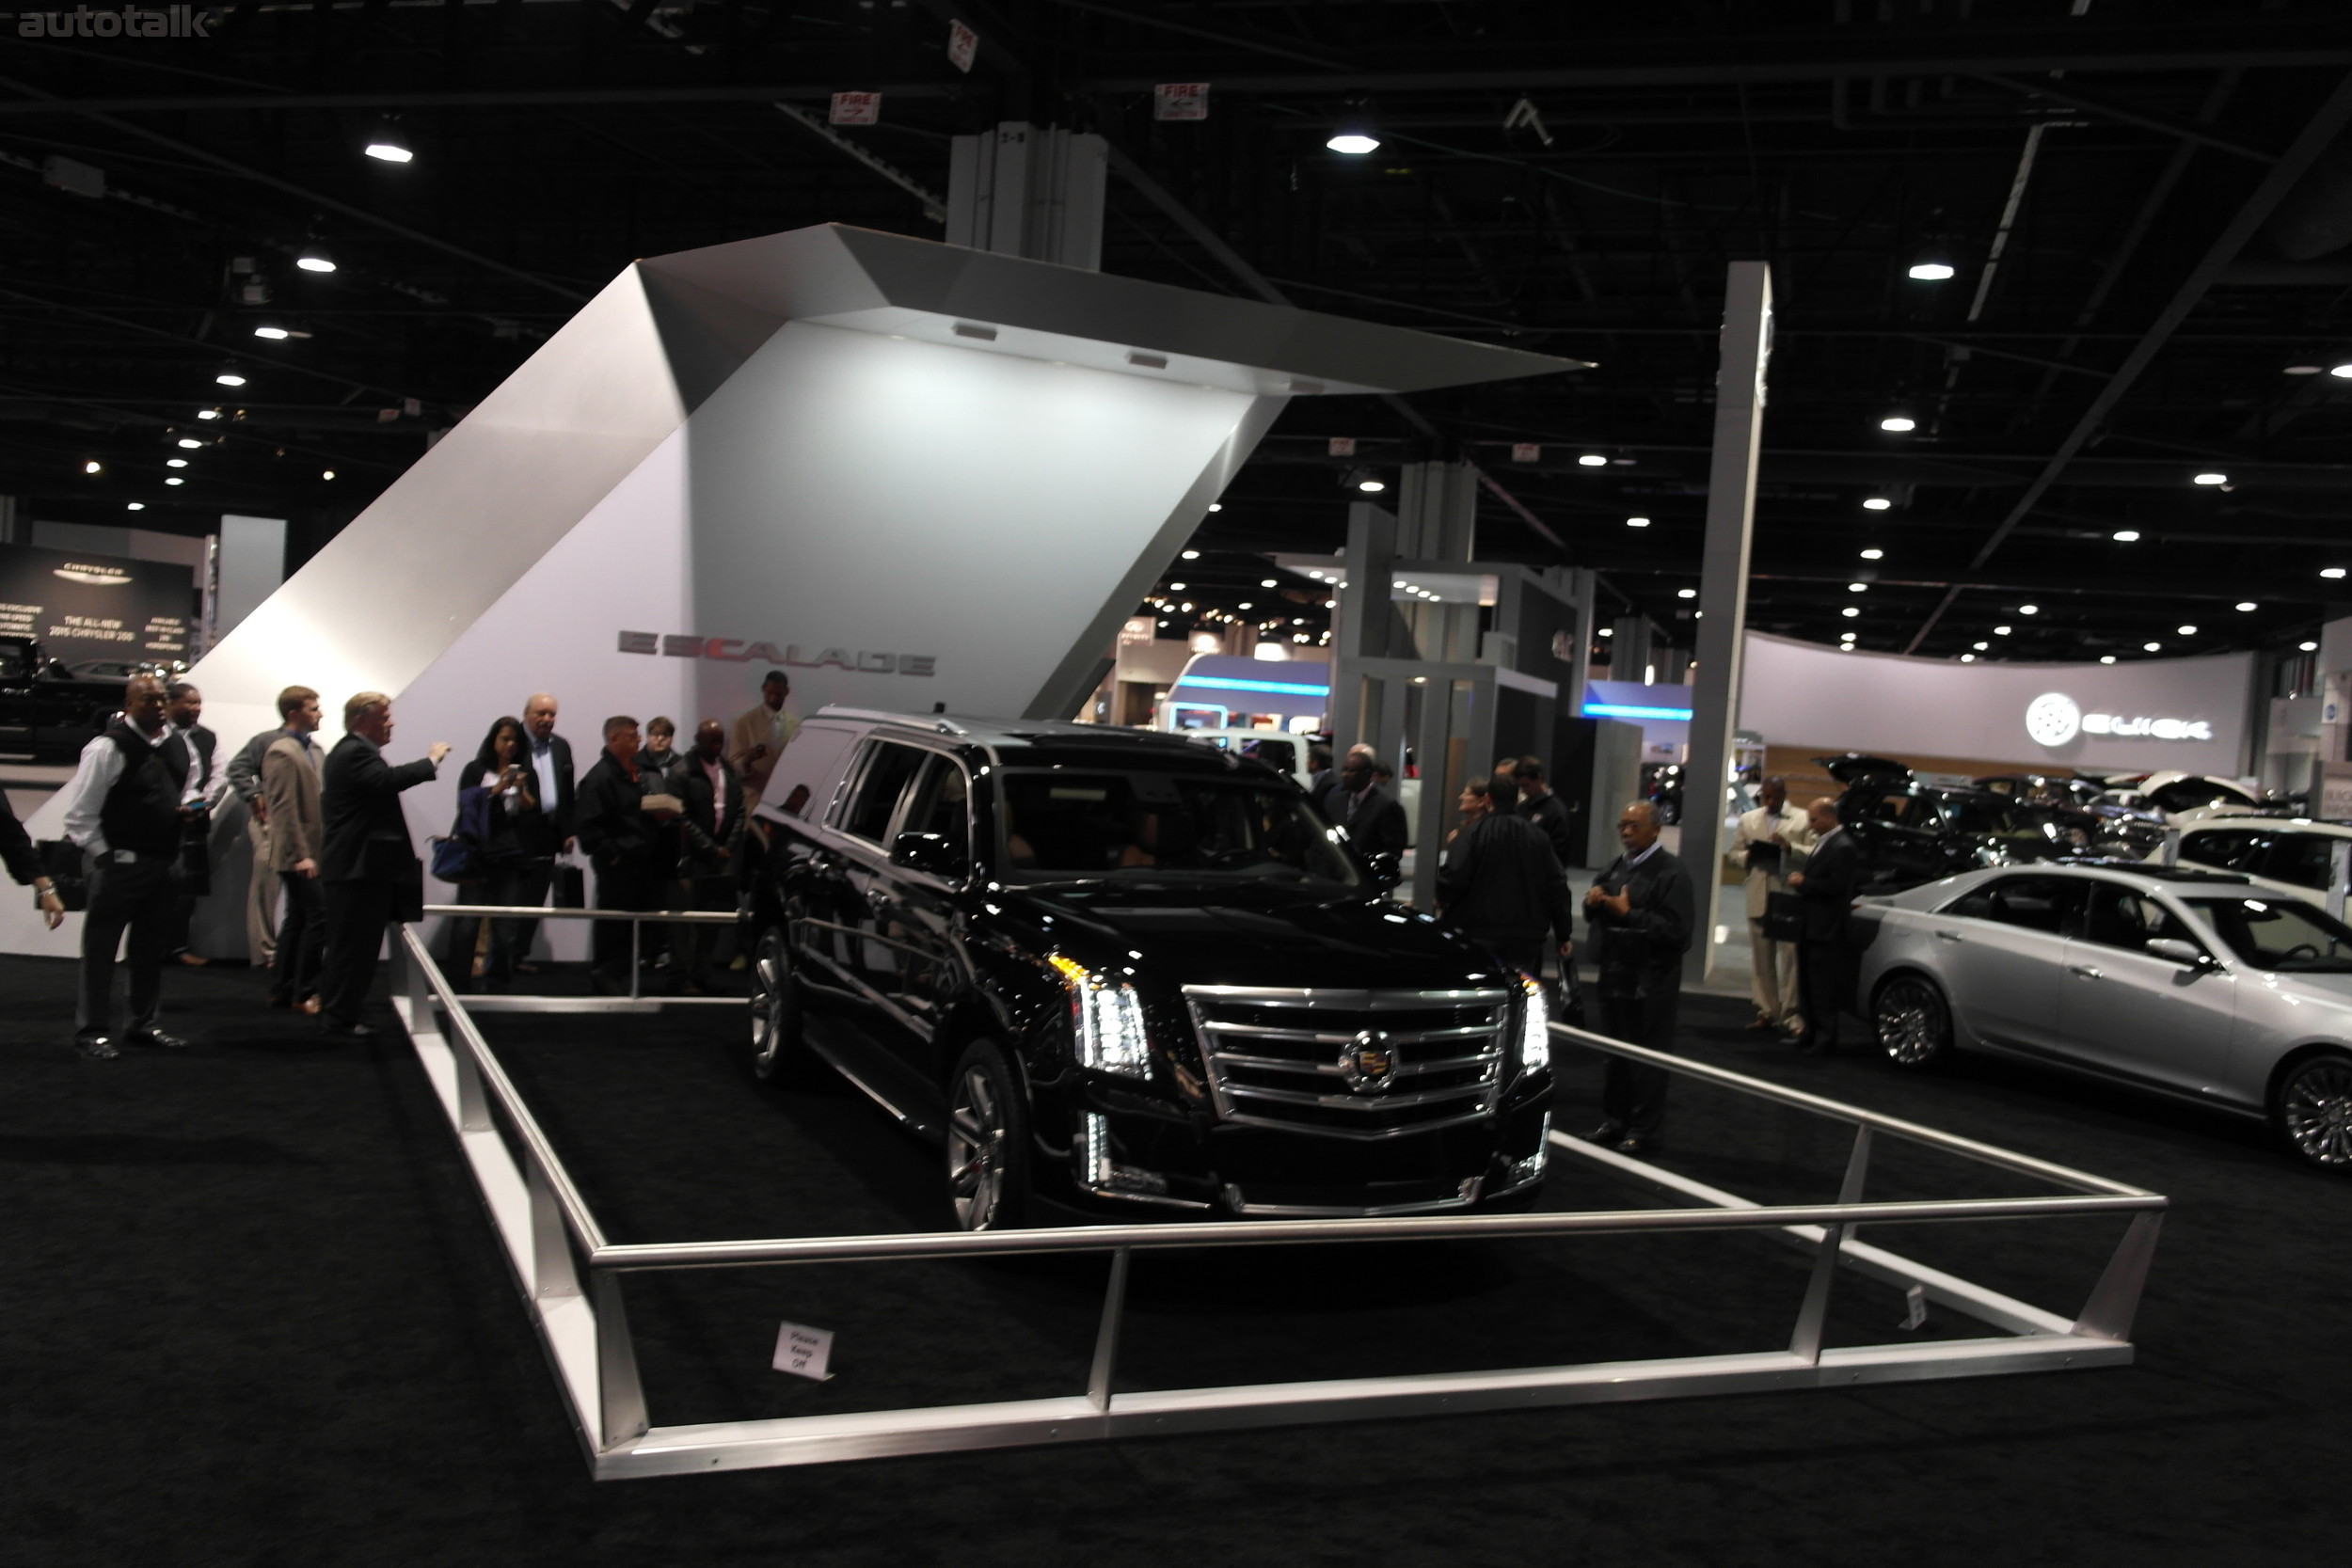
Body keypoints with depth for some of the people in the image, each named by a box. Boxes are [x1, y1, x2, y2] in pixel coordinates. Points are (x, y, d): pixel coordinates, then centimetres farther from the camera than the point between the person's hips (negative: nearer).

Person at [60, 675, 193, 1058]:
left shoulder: (178, 744, 8)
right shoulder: (107, 747, -13)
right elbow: (79, 813, -11)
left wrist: (186, 806, 7)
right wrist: (103, 855, -10)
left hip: (166, 863, 7)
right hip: (121, 864, -7)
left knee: (154, 947, 16)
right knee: (100, 949, 1)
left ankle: (145, 1024, 28)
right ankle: (92, 1031, 9)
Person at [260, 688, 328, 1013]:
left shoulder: (313, 749, 14)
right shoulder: (282, 753, -13)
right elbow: (284, 809, -18)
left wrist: (324, 847, 16)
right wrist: (301, 854, -20)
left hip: (312, 851, 9)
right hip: (299, 855, -9)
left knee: (298, 919, 13)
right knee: (319, 916, -9)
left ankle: (281, 991, 21)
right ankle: (304, 993, -2)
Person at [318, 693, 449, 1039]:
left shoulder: (350, 751, 21)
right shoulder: (356, 752, -16)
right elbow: (387, 780, -31)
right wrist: (430, 761, -21)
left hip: (353, 867, 12)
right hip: (360, 868, -12)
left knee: (345, 946, 17)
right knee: (355, 946, -6)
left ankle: (334, 1015, 25)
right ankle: (341, 1020, -2)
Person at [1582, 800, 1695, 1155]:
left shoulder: (1670, 872, -11)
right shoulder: (1616, 867, 13)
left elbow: (1674, 929, -19)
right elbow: (1598, 914, 21)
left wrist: (1627, 913, -22)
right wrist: (1594, 903, -3)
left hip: (1651, 981, -7)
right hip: (1614, 973, 7)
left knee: (1646, 1057, -1)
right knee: (1614, 1052, 14)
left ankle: (1643, 1130, 7)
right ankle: (1614, 1121, 25)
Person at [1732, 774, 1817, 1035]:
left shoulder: (1803, 820, 3)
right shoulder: (1748, 820, 16)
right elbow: (1735, 852, 16)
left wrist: (1791, 848, -19)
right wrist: (1749, 857, -5)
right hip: (1759, 898, 4)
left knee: (1791, 957, -6)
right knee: (1762, 959, 8)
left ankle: (1792, 1013, -3)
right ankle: (1766, 1011, 14)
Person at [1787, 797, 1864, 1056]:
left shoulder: (1843, 847, -15)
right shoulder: (1822, 843, 16)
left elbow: (1836, 886, -21)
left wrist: (1804, 883, -15)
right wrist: (1800, 882, 8)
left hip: (1826, 929, -10)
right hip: (1810, 926, 10)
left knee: (1823, 987, -5)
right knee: (1809, 984, 14)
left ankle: (1824, 1039, 1)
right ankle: (1812, 1033, 23)